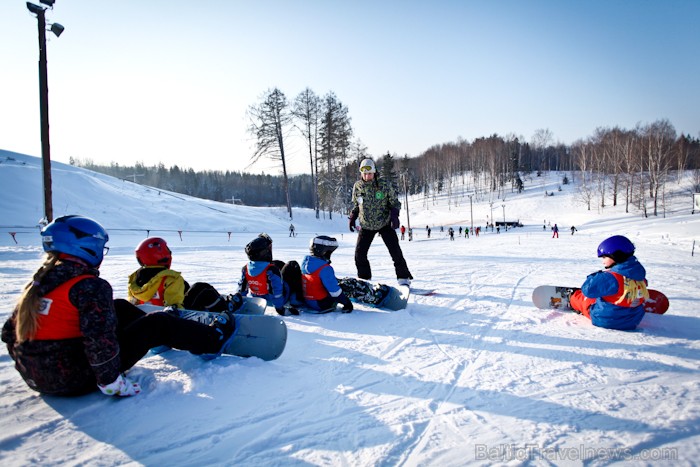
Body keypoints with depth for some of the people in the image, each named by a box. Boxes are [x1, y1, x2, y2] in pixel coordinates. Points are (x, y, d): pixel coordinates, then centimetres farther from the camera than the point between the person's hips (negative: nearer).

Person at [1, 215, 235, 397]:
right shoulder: (89, 286, -19)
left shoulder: (38, 281, 7)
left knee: (120, 308, 19)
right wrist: (112, 381, -18)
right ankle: (212, 341, 18)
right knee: (158, 324, 1)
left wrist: (27, 365, 25)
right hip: (74, 379, -9)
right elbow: (99, 339, -27)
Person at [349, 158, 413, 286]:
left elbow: (394, 202, -3)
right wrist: (352, 217, -3)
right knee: (359, 253, -3)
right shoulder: (357, 186, -4)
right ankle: (364, 279, 16)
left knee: (395, 250, -8)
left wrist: (394, 215, -21)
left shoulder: (385, 184, -12)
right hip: (366, 225, 2)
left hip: (385, 223, -2)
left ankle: (403, 278, 5)